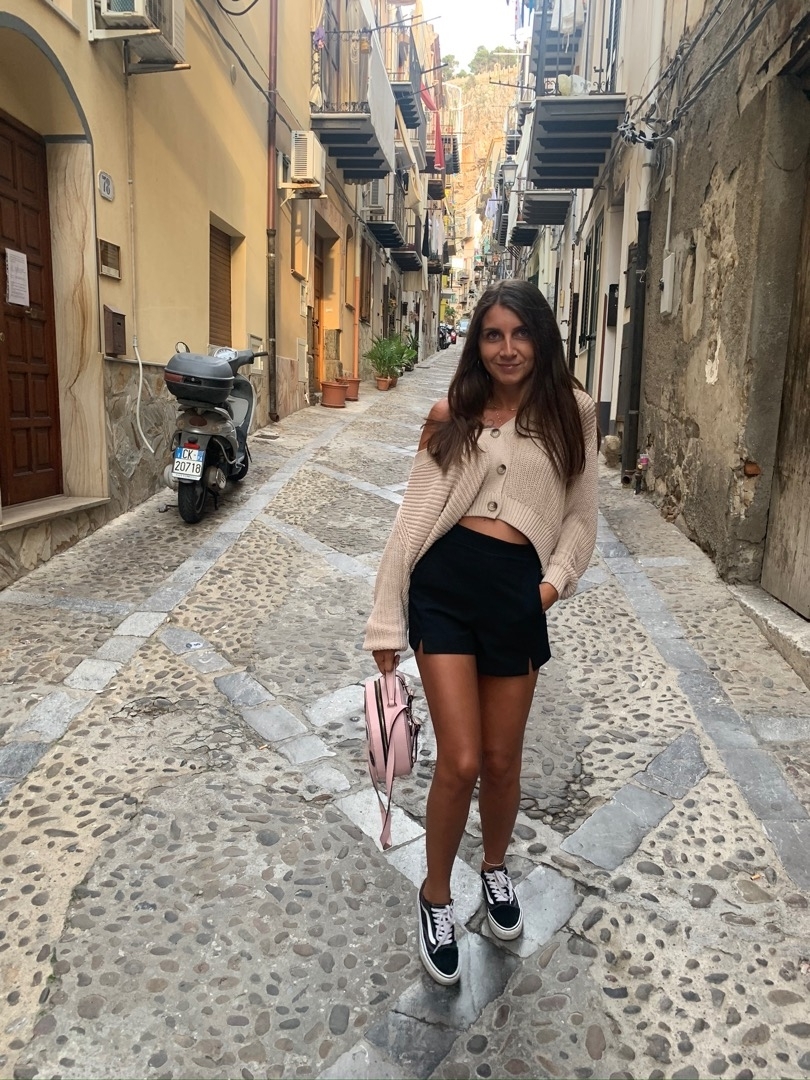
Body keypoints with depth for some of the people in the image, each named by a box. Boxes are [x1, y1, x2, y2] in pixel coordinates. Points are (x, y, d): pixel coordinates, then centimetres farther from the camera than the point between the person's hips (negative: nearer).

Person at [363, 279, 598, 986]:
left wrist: (558, 577, -9)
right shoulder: (453, 415, 6)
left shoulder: (571, 412, 7)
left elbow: (581, 513, 10)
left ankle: (495, 867, 45)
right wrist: (386, 622, 0)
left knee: (501, 760, 12)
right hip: (444, 584, 0)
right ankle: (436, 896, 26)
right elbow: (414, 515, 3)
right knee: (460, 761, -3)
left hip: (517, 590, 1)